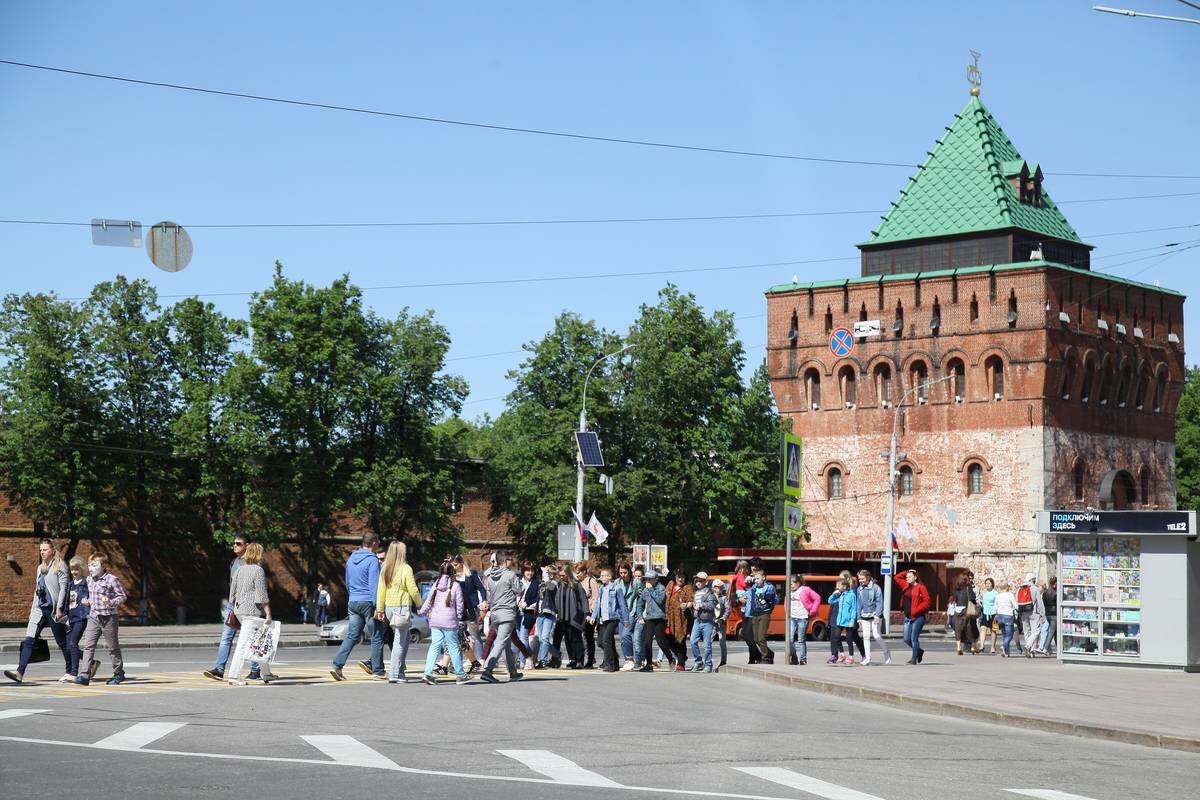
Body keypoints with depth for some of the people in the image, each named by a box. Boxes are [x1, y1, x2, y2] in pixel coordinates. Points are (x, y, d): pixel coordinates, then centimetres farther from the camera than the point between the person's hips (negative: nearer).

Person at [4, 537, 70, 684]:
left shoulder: (60, 566, -5)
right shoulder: (41, 568, 18)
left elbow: (63, 588, -10)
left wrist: (59, 608, -17)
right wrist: (32, 609, 18)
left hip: (53, 609, -7)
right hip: (39, 609, 7)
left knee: (62, 642, 3)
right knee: (28, 640, -7)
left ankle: (69, 671, 17)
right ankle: (20, 672, -14)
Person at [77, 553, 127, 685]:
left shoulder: (111, 579, -11)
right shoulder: (89, 580, 10)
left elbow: (122, 596, -9)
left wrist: (111, 602, -25)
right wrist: (87, 601, 8)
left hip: (108, 618, -6)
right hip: (93, 617, 6)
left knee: (113, 647, 7)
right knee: (88, 646, -6)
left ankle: (119, 673, 21)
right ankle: (86, 675, -9)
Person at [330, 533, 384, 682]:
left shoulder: (351, 559, 13)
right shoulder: (372, 561, -11)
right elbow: (374, 585, -17)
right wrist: (377, 607, -17)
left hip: (353, 602, 7)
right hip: (368, 602, -7)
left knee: (352, 636, 7)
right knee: (376, 637, 2)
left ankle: (337, 665, -6)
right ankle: (378, 671, 6)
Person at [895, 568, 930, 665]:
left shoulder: (921, 587, -7)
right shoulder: (906, 586, 14)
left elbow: (927, 601, -13)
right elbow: (897, 578, 25)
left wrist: (917, 610, -18)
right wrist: (906, 573, 13)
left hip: (917, 617, -8)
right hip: (908, 617, 8)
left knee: (914, 638, -6)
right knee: (907, 639, 8)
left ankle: (914, 659, 0)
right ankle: (919, 651, 29)